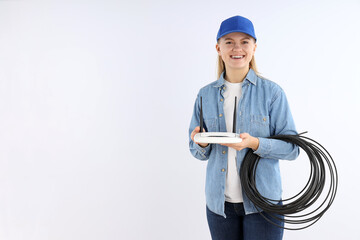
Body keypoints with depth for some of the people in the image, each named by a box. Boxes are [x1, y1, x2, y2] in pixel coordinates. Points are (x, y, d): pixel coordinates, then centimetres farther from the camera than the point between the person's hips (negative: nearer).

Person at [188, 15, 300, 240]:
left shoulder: (272, 92, -4)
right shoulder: (206, 94, 4)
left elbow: (292, 148, -5)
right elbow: (199, 152, 10)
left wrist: (255, 143, -22)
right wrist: (201, 143, -13)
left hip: (262, 202, -2)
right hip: (220, 202, 3)